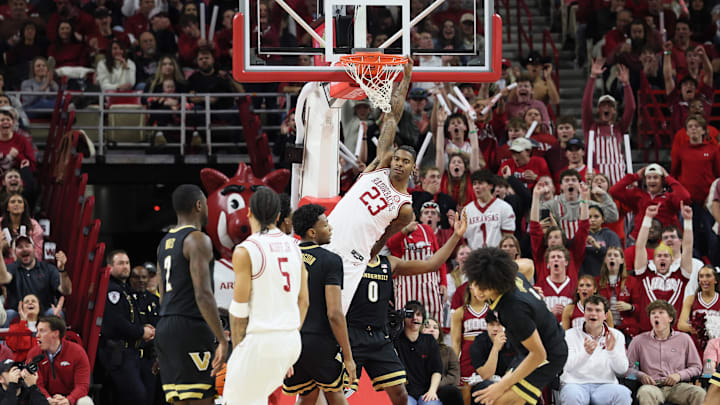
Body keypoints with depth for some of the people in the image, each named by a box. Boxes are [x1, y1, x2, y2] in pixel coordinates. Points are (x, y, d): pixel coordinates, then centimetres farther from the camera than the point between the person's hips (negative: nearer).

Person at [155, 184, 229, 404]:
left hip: (165, 328, 9)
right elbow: (203, 295, -18)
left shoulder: (165, 243, 18)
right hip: (191, 328, -9)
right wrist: (222, 340, -18)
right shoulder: (198, 240, -10)